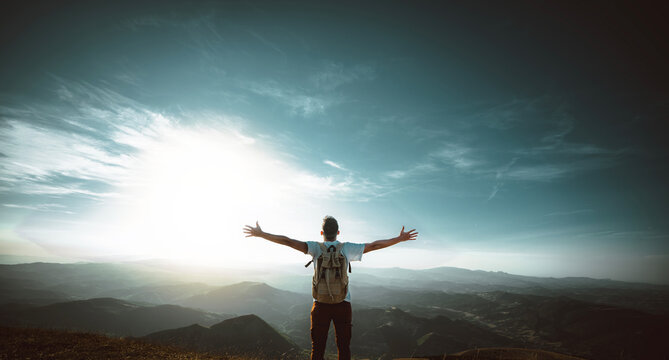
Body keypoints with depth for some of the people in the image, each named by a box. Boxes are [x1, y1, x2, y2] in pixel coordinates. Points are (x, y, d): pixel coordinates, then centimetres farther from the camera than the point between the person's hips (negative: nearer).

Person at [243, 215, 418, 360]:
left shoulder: (316, 247, -5)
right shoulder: (347, 248, -3)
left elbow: (288, 241, -11)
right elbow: (375, 245, 0)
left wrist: (260, 234, -5)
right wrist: (400, 238, 9)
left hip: (321, 304, 0)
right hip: (343, 303, 1)